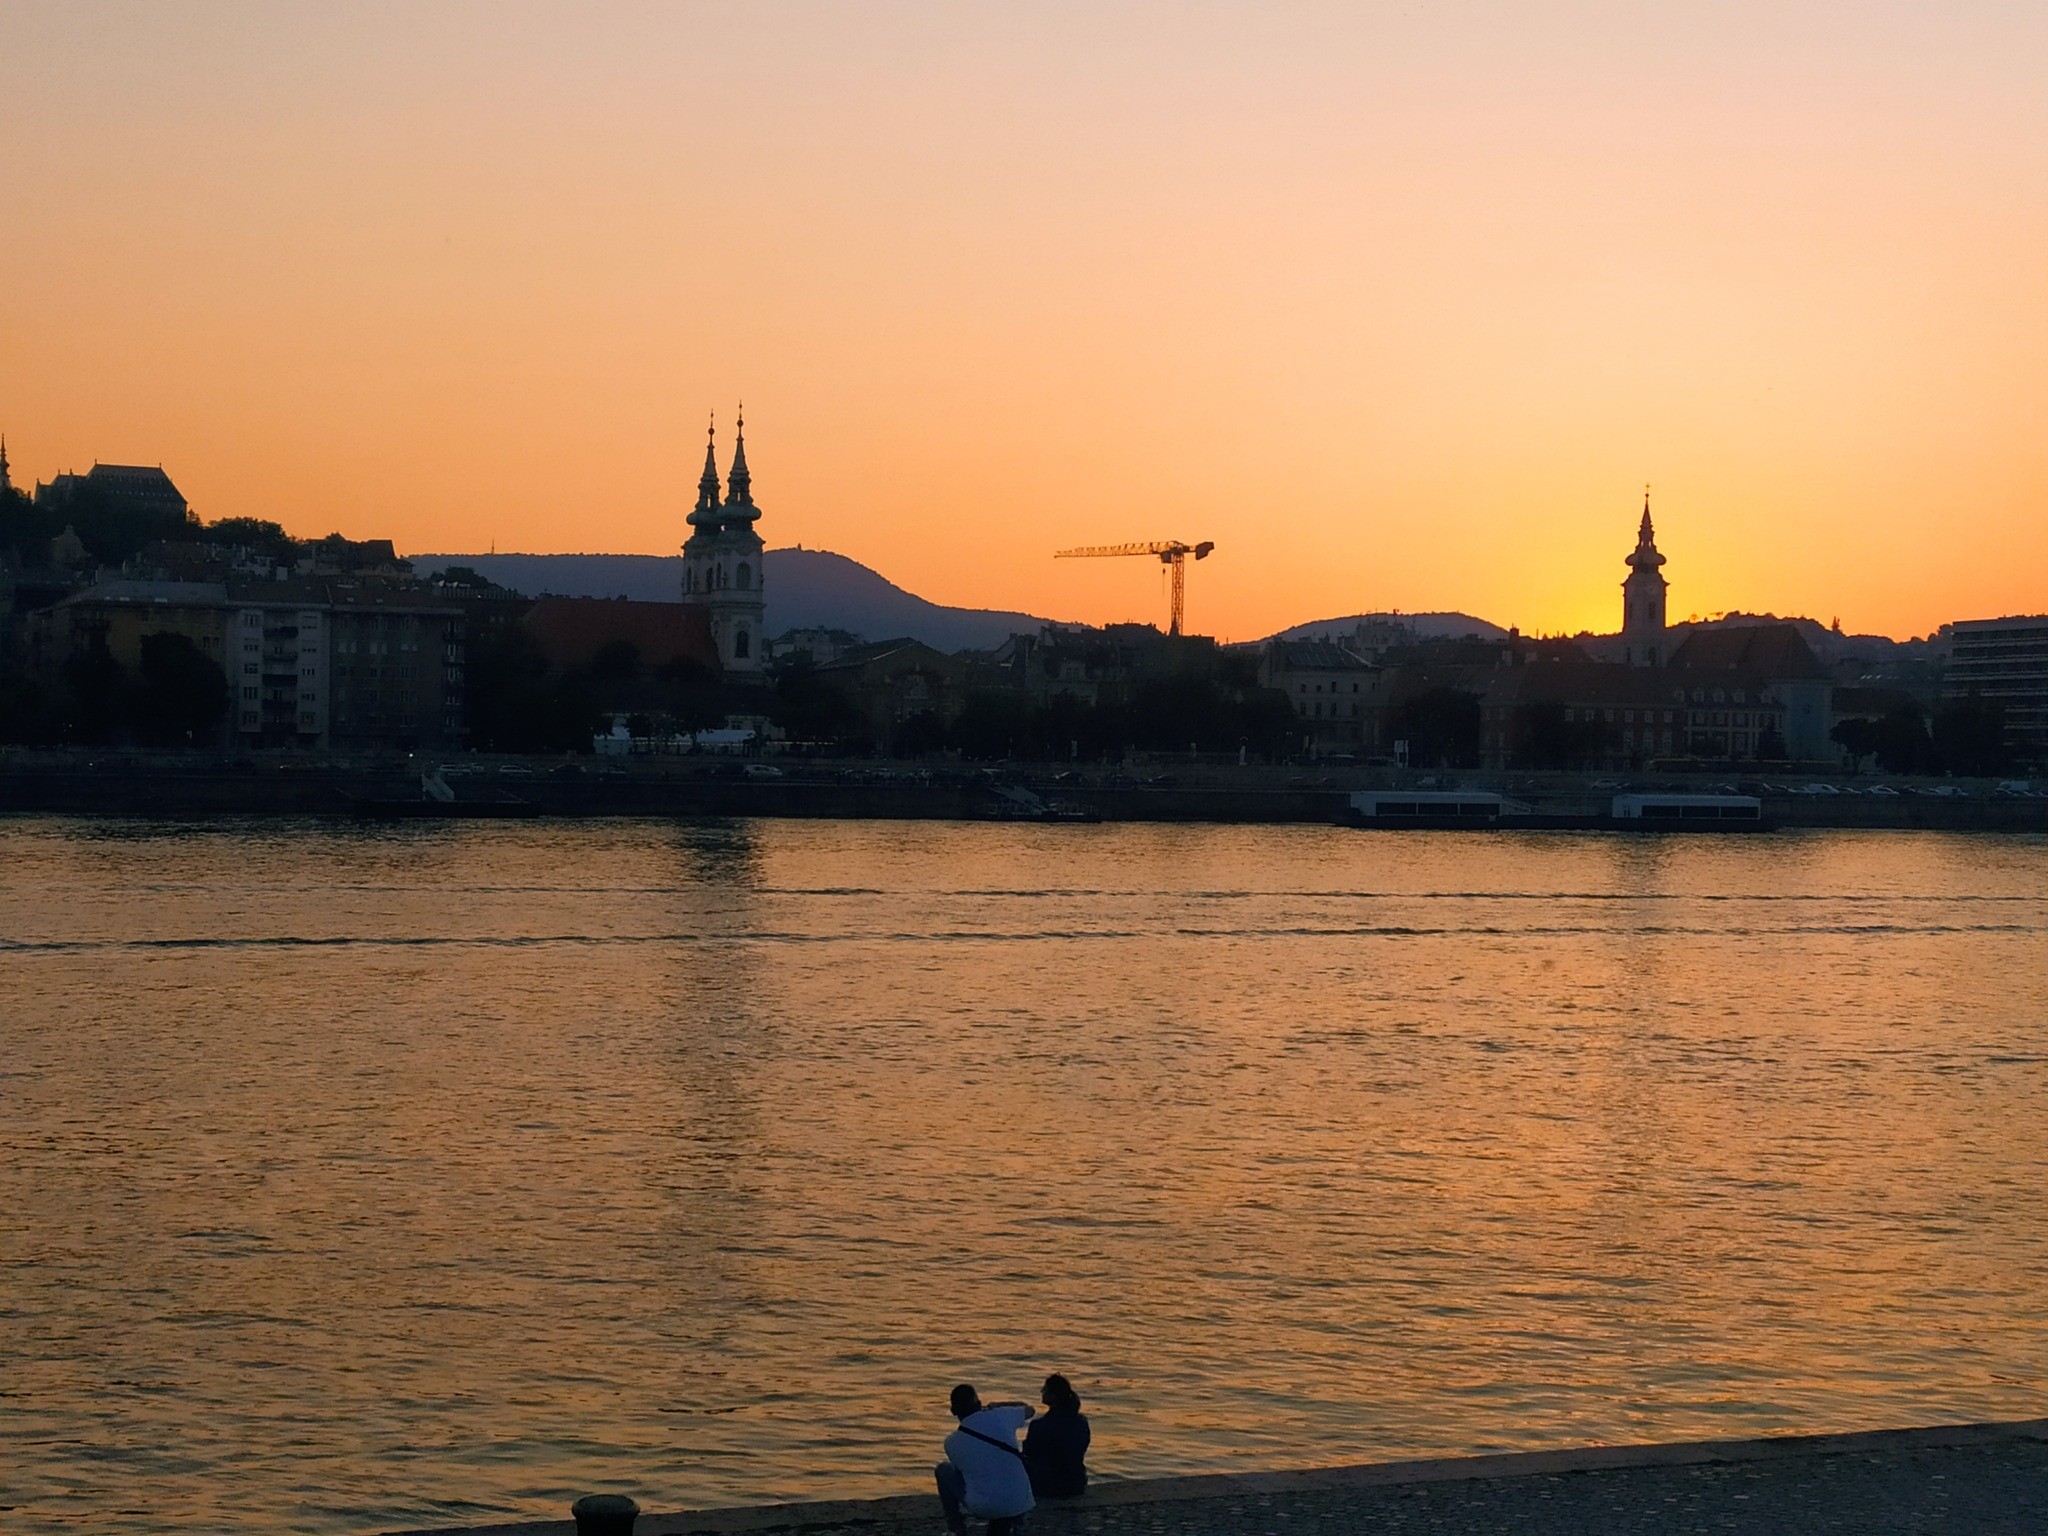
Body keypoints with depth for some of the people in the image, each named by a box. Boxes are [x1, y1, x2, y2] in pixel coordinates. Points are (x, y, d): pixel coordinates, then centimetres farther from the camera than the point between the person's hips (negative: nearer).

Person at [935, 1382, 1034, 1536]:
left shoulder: (952, 1442, -4)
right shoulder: (1000, 1417, -4)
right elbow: (1028, 1409, 18)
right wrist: (996, 1406, 30)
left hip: (982, 1508, -1)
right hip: (1019, 1506, 1)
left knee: (943, 1470, 21)